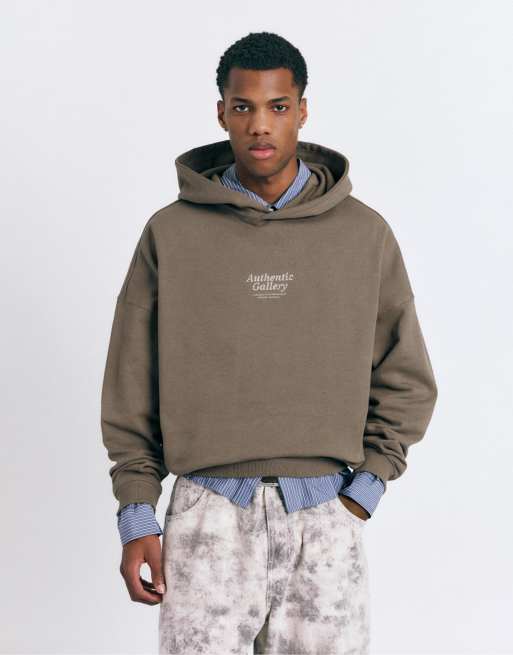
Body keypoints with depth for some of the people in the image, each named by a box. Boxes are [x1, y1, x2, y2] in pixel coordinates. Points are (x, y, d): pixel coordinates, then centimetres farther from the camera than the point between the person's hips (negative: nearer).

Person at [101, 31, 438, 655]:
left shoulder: (365, 233, 5)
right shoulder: (171, 233, 3)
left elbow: (404, 380, 9)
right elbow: (131, 388, 5)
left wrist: (363, 491, 0)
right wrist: (136, 516, 1)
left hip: (325, 516, 1)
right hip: (208, 515, -1)